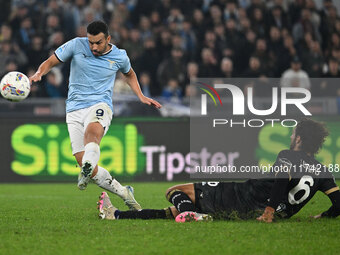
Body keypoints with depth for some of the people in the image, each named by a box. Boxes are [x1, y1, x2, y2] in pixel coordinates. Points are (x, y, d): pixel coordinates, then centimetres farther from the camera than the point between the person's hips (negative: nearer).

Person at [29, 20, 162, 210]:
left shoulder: (119, 56, 6)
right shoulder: (76, 45, 1)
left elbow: (130, 74, 29)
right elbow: (50, 62, 6)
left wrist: (141, 97, 20)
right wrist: (39, 73, -15)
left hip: (100, 105, -2)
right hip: (75, 108, 2)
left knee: (93, 131, -40)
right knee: (87, 166, -8)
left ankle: (86, 172, -67)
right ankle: (124, 192, 11)